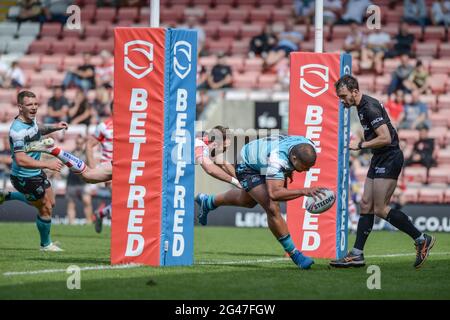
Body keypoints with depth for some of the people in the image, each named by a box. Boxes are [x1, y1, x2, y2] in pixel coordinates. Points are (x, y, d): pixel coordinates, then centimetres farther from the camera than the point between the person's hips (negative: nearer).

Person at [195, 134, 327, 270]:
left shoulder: (308, 147, -27)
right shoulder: (277, 159, -48)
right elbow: (274, 193, -57)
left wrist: (289, 170, 8)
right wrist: (303, 191, -63)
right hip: (247, 166, -8)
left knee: (247, 202, 32)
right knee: (272, 208, -23)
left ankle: (207, 201, 60)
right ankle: (295, 254, -10)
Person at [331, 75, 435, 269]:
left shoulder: (370, 107, -19)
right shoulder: (362, 106, 13)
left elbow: (385, 138, -25)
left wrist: (361, 145, -17)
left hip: (389, 159, -10)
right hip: (379, 160, 10)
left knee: (380, 209, -9)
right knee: (366, 205, 6)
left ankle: (422, 240, 1)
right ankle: (356, 255, 7)